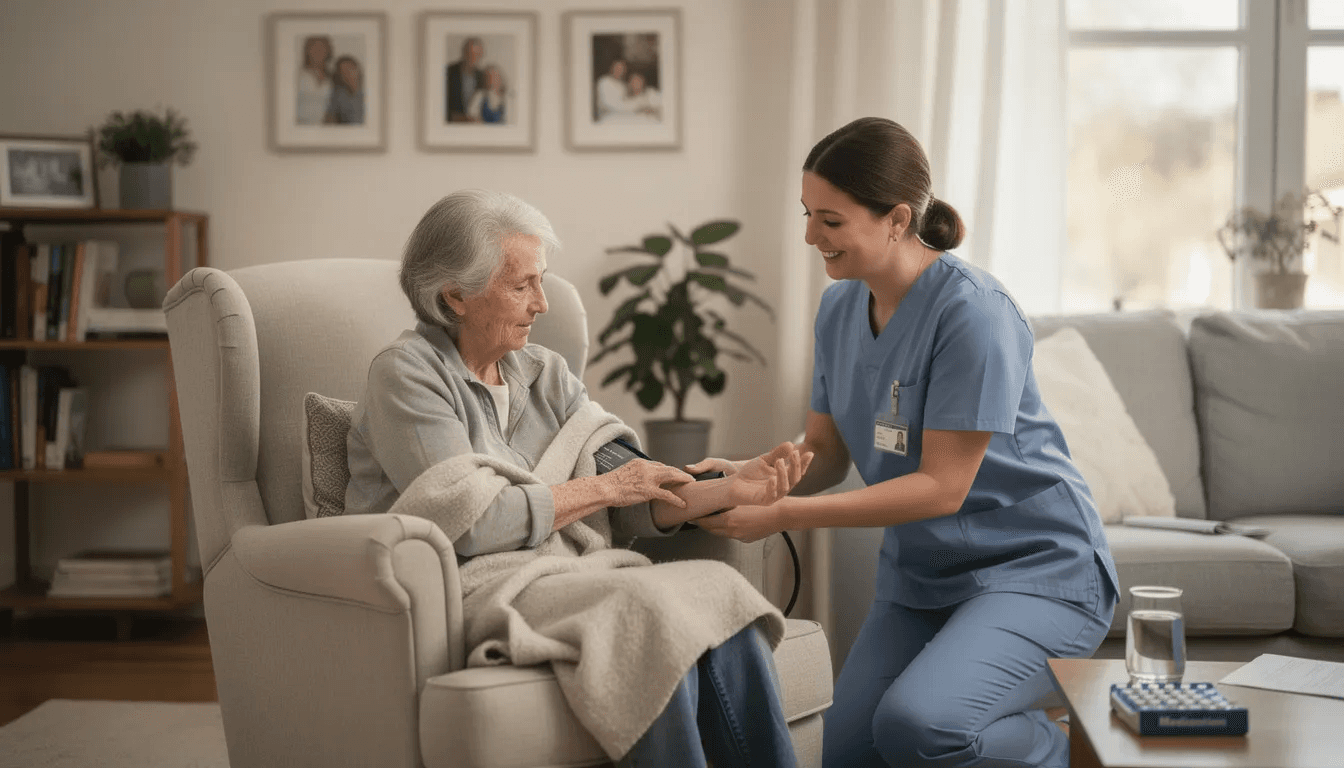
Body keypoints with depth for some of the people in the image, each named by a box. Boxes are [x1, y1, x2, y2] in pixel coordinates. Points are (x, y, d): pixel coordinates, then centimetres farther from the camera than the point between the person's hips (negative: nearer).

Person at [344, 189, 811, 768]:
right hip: (475, 589, -6)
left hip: (566, 578, 6)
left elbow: (636, 505, 8)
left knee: (719, 590, -20)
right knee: (654, 607, -29)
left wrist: (732, 489, -9)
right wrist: (603, 488, -7)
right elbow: (471, 525, -14)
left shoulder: (546, 375, 17)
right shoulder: (407, 373, -3)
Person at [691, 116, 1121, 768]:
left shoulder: (971, 312, -22)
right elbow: (825, 452, 7)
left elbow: (941, 487, -23)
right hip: (921, 573, 8)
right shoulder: (839, 308, 3)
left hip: (1035, 568, -8)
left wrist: (784, 514, -26)